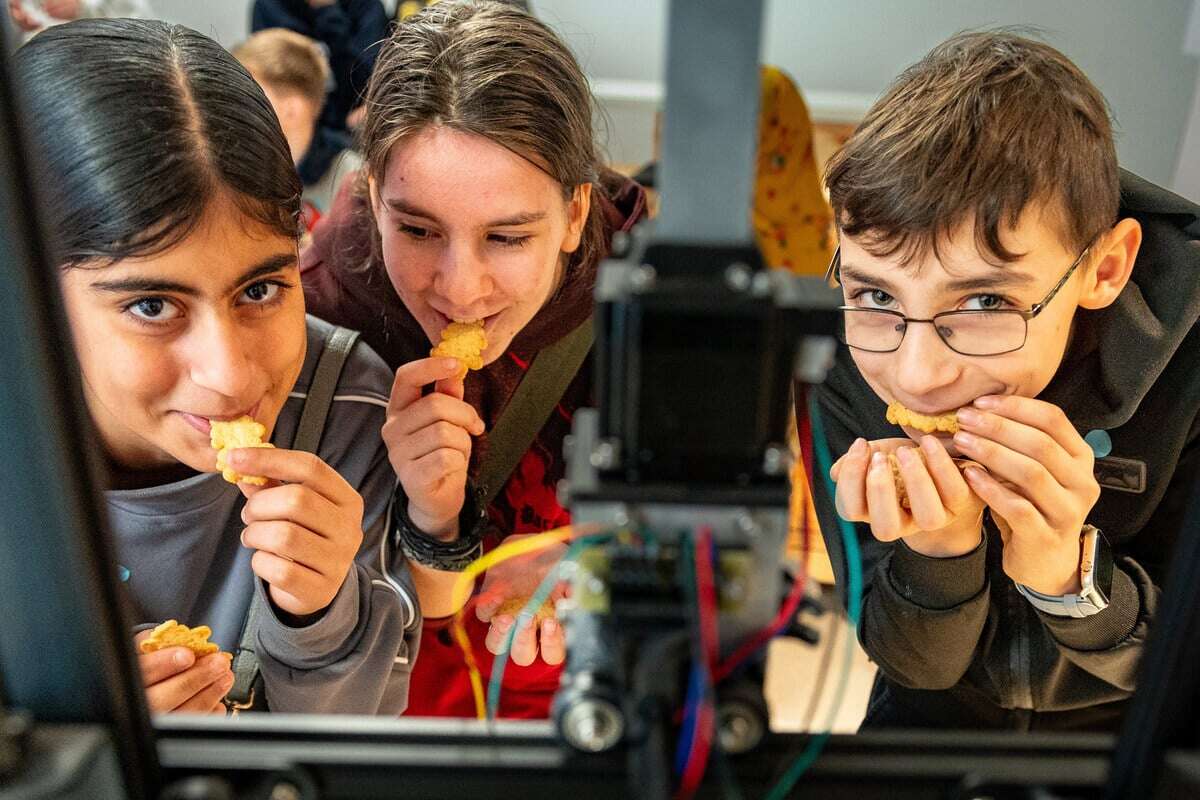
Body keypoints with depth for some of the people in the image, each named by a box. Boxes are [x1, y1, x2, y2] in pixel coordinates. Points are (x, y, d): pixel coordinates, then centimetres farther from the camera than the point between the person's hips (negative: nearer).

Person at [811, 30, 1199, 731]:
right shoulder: (837, 359, -22)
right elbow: (912, 664, -14)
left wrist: (1067, 574, -32)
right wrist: (938, 553, -33)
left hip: (1128, 724, 0)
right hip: (935, 714, 0)